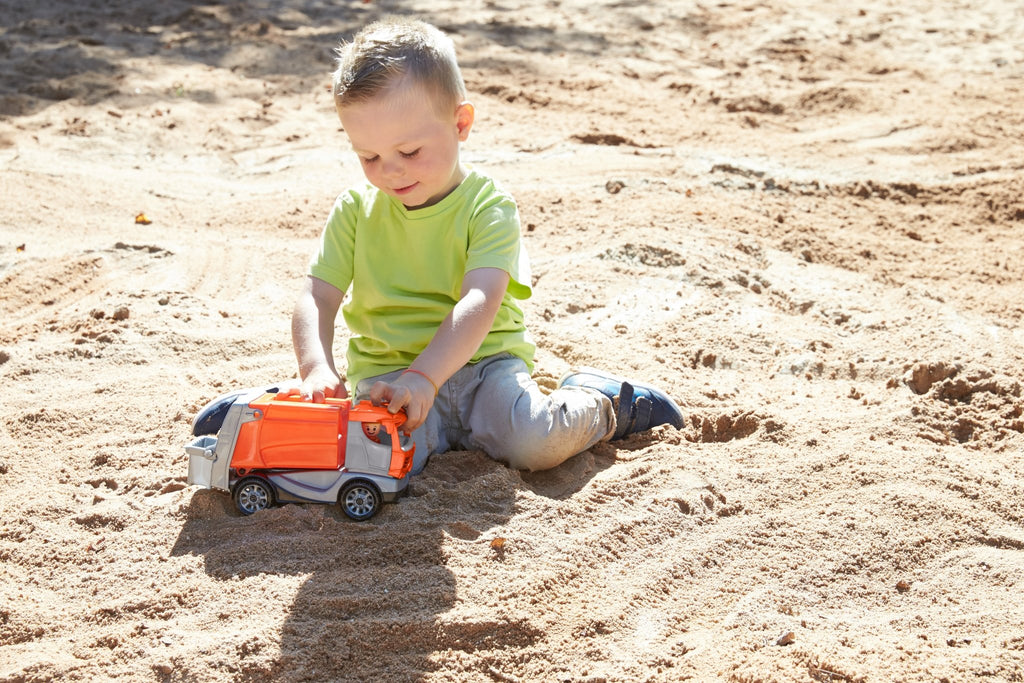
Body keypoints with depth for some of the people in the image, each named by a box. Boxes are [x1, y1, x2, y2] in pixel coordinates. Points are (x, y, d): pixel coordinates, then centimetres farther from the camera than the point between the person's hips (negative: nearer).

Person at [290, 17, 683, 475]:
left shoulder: (488, 207, -9)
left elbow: (480, 303, -23)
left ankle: (603, 402, 8)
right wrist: (316, 368, -26)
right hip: (383, 369, 2)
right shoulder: (355, 210, 2)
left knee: (537, 444, -27)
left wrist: (423, 376, -39)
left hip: (480, 362, -2)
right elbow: (316, 299, -4)